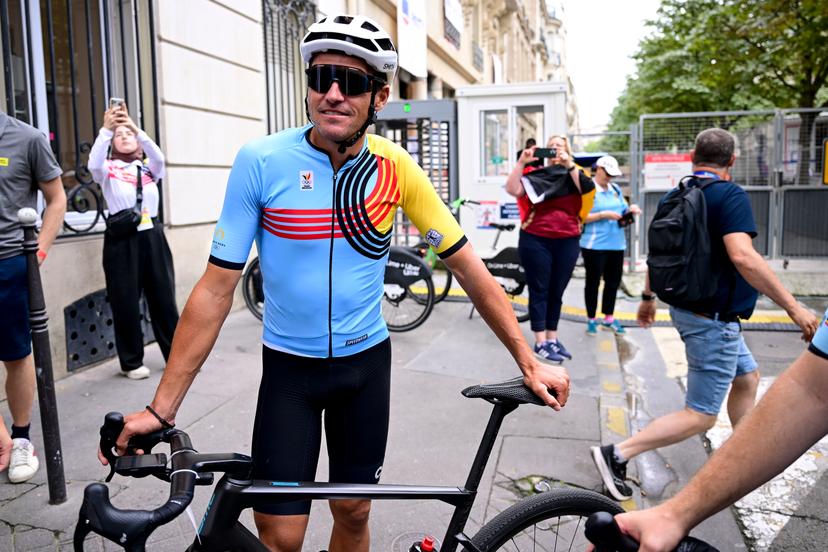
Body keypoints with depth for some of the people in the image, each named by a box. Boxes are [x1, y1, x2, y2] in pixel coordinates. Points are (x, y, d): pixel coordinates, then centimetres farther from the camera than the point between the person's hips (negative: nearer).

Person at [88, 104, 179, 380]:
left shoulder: (148, 167, 12)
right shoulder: (108, 169, 6)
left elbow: (159, 157, -11)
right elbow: (94, 163, -17)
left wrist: (137, 129, -25)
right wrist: (106, 129, -29)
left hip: (152, 236, 2)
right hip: (121, 240, -2)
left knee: (163, 297, 6)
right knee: (126, 302, 2)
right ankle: (131, 362, 14)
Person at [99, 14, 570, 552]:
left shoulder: (395, 167, -11)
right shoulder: (261, 161, -16)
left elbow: (468, 267, -5)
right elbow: (217, 288, -13)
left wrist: (529, 361, -7)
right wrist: (162, 407, -14)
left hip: (366, 361, 2)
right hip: (289, 366, -1)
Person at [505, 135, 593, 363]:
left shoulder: (575, 174, 10)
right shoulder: (536, 174, 5)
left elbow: (588, 189, -12)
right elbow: (512, 190, -9)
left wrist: (569, 164, -18)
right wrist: (521, 162, -14)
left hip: (567, 242, 2)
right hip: (536, 240, -2)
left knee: (557, 292, 10)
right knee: (539, 291, -1)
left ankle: (552, 338, 20)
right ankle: (540, 342, 3)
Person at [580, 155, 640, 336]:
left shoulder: (615, 189, 13)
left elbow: (623, 212, 18)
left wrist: (630, 210, -4)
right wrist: (603, 215, -20)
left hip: (616, 244, 6)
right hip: (594, 245, -6)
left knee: (613, 281, 12)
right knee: (593, 282, 5)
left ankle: (609, 318, 25)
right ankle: (591, 319, 16)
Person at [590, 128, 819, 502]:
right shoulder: (730, 196, -17)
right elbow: (743, 257, -30)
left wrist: (648, 297, 26)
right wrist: (793, 307, -25)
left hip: (687, 307, 9)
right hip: (713, 320, -9)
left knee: (747, 378, 25)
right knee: (700, 416, -2)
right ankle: (618, 454, -6)